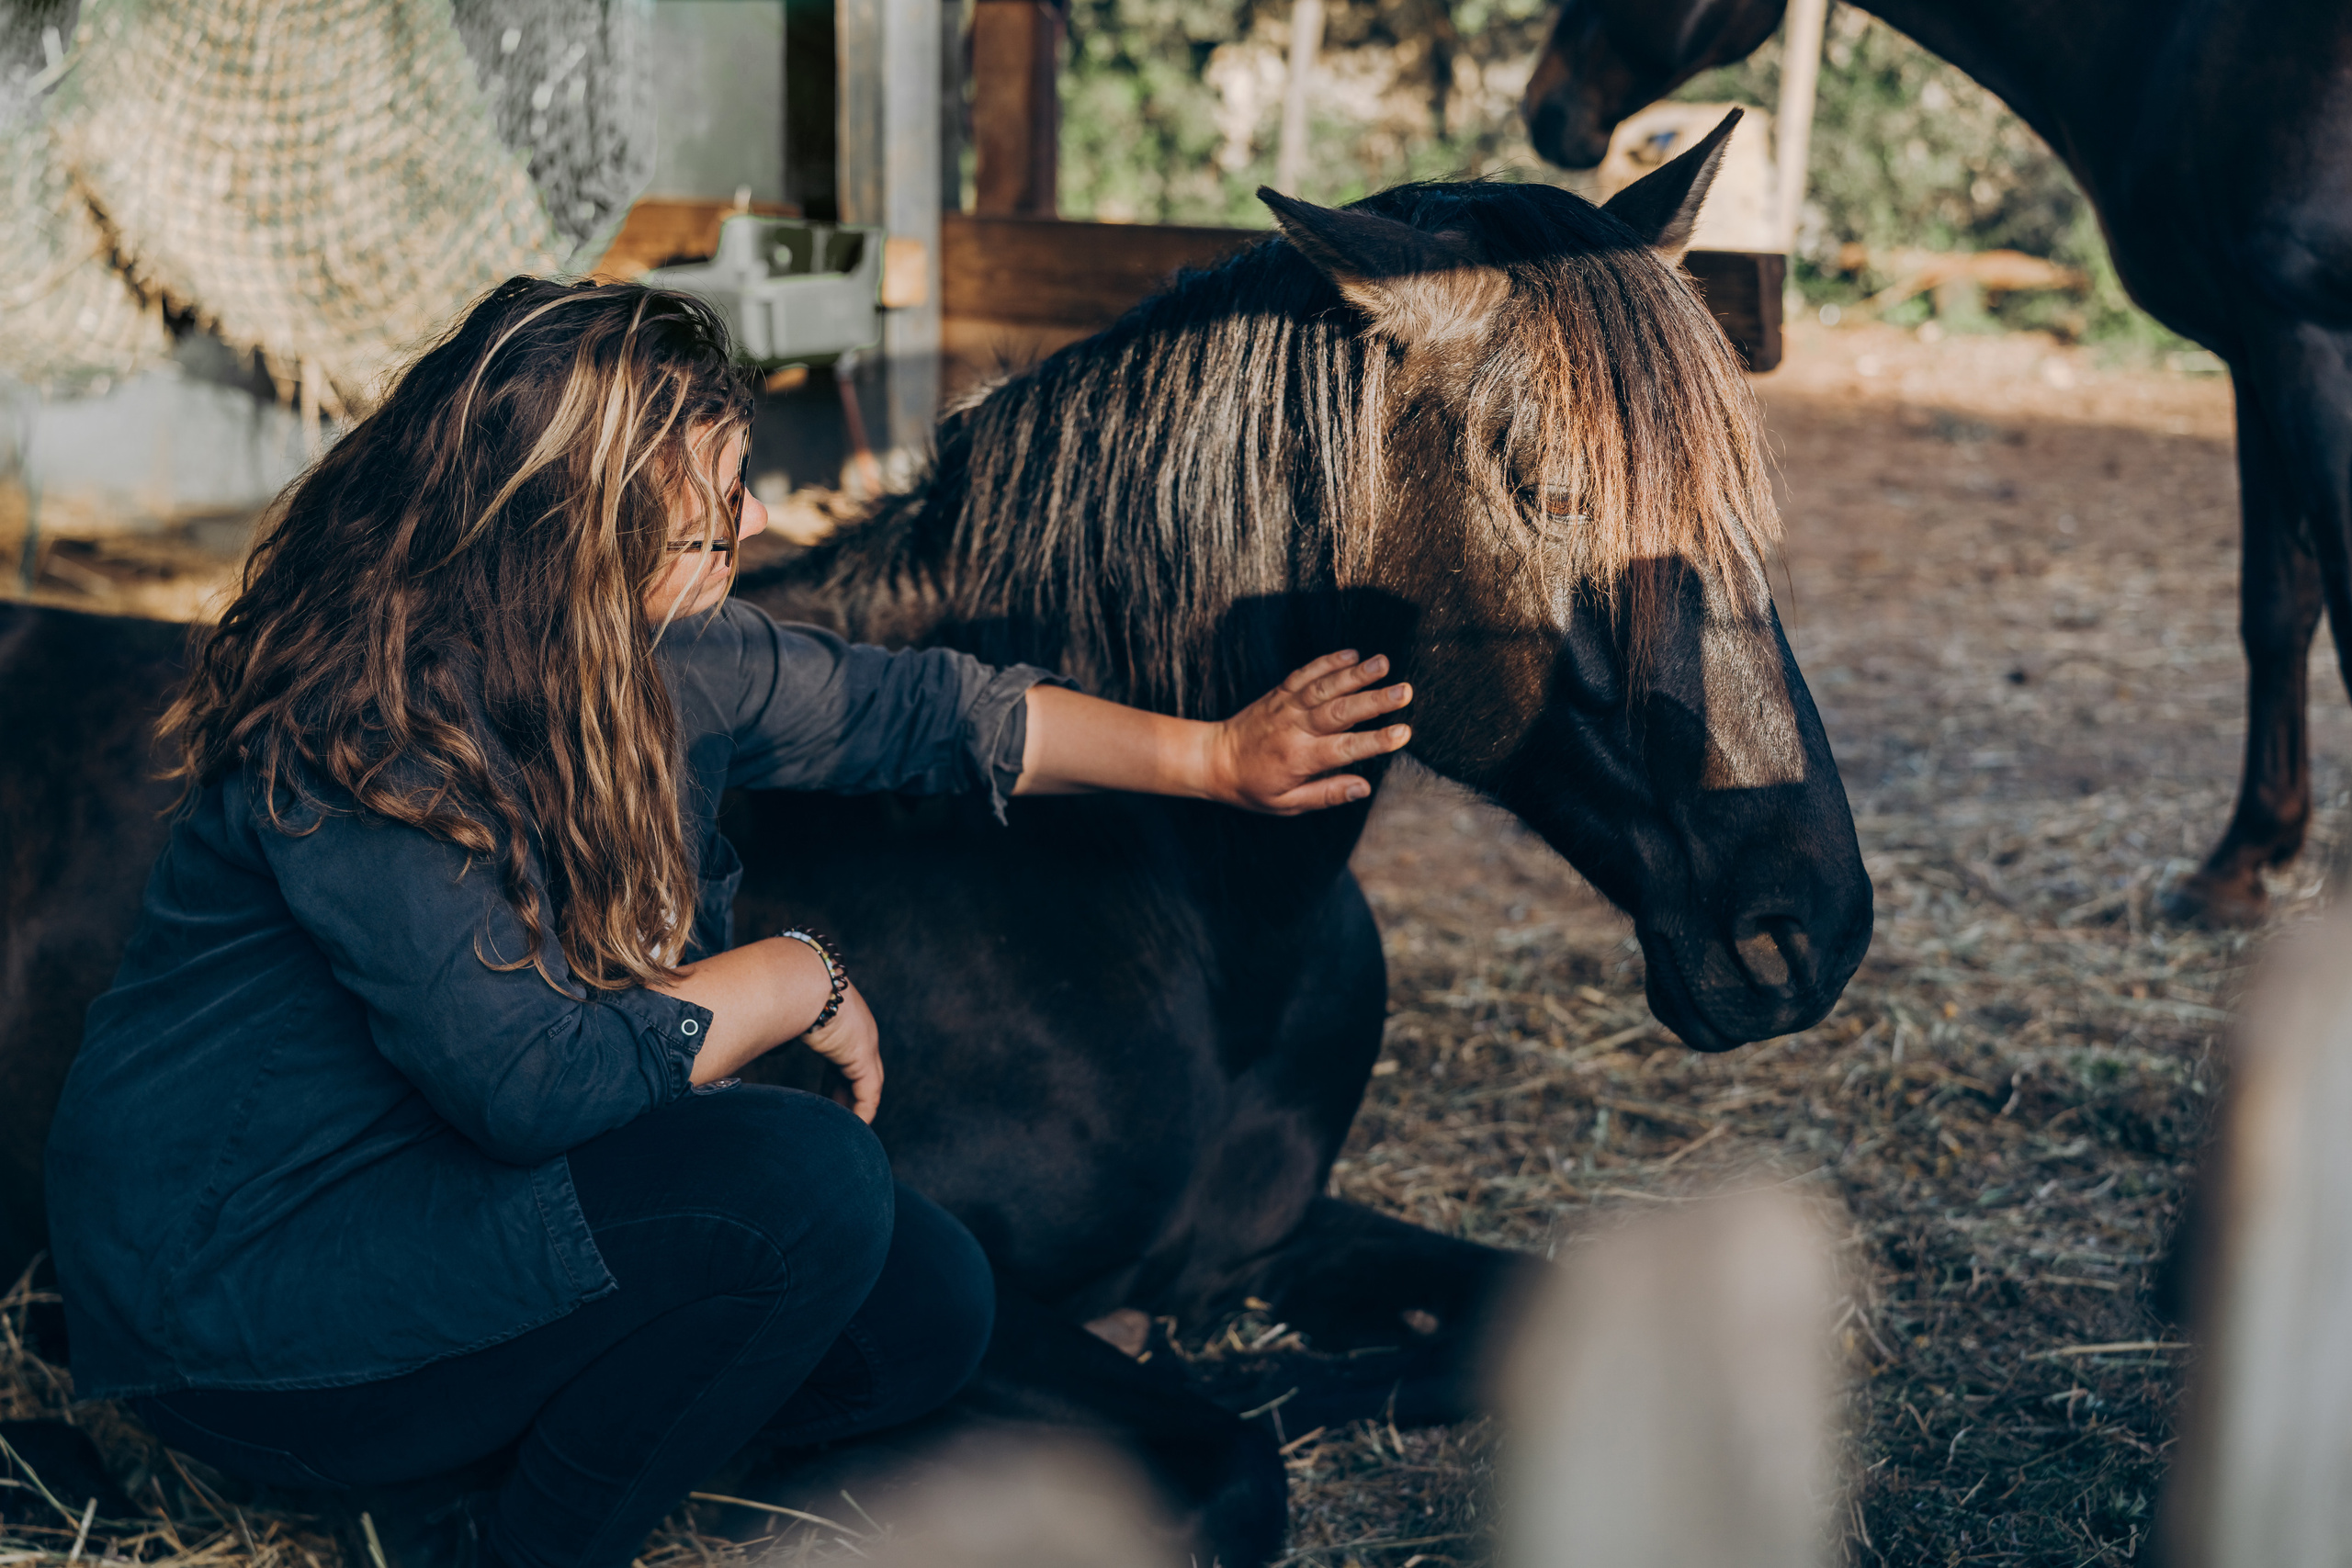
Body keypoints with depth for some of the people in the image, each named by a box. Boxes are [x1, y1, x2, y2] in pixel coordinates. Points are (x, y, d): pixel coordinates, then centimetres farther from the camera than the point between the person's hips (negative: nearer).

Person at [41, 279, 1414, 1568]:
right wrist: (798, 979, -17)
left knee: (929, 1307, -3)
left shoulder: (654, 658, -2)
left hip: (455, 1176, 9)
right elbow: (532, 1079, -31)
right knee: (805, 1186, -26)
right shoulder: (349, 737, -27)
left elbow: (905, 706, 11)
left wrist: (1217, 758, 10)